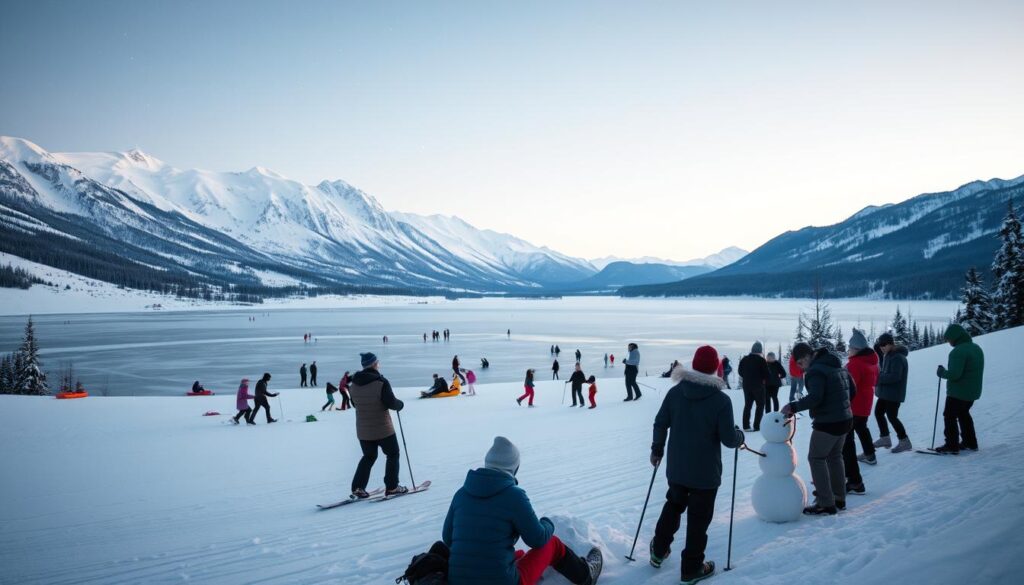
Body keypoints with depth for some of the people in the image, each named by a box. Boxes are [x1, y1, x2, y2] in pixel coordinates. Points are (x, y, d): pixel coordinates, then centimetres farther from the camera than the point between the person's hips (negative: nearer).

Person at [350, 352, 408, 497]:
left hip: (363, 430, 6)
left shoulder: (355, 383, 0)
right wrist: (400, 404, 2)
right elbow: (391, 403, -19)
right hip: (382, 429, -6)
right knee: (393, 454, 13)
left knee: (369, 456, 21)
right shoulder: (381, 382, -20)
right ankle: (392, 487, 12)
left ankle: (357, 487, 12)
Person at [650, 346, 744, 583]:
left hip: (676, 468, 4)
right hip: (705, 473, -4)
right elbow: (728, 439, -16)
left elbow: (660, 424, 0)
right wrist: (740, 436, 7)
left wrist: (657, 449, 16)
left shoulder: (675, 392, -6)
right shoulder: (721, 400, -18)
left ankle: (659, 550, 35)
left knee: (674, 505, 27)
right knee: (699, 519, 8)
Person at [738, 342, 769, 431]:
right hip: (758, 385, -5)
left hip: (746, 385, 5)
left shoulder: (744, 359, 2)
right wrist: (764, 380, 6)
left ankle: (746, 426, 9)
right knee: (760, 405, 6)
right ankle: (756, 426, -1)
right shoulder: (761, 360, -14)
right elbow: (767, 374, -13)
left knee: (747, 405, 12)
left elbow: (740, 372, 9)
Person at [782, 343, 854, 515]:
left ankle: (826, 504, -2)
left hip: (827, 423, -9)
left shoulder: (815, 371, -17)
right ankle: (839, 499, 28)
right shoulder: (838, 366, 12)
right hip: (845, 420, 9)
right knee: (834, 457, 21)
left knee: (816, 458, 0)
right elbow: (851, 390, 18)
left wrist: (793, 407, -25)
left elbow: (815, 397, -29)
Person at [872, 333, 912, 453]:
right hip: (885, 392, 10)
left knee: (892, 416, -5)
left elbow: (895, 376, -26)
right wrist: (879, 375, 2)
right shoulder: (888, 355, 11)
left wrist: (879, 378, -23)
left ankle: (904, 442, 6)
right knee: (878, 412, 15)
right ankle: (885, 438, 27)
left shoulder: (897, 357, -20)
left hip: (894, 393, -10)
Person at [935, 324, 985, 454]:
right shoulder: (976, 348, 8)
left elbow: (954, 374, -30)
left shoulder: (958, 351, -24)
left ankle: (952, 446, 3)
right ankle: (970, 443, 30)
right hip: (973, 392, 9)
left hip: (958, 392, -9)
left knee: (950, 416, 2)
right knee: (963, 414, 24)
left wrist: (942, 372, -10)